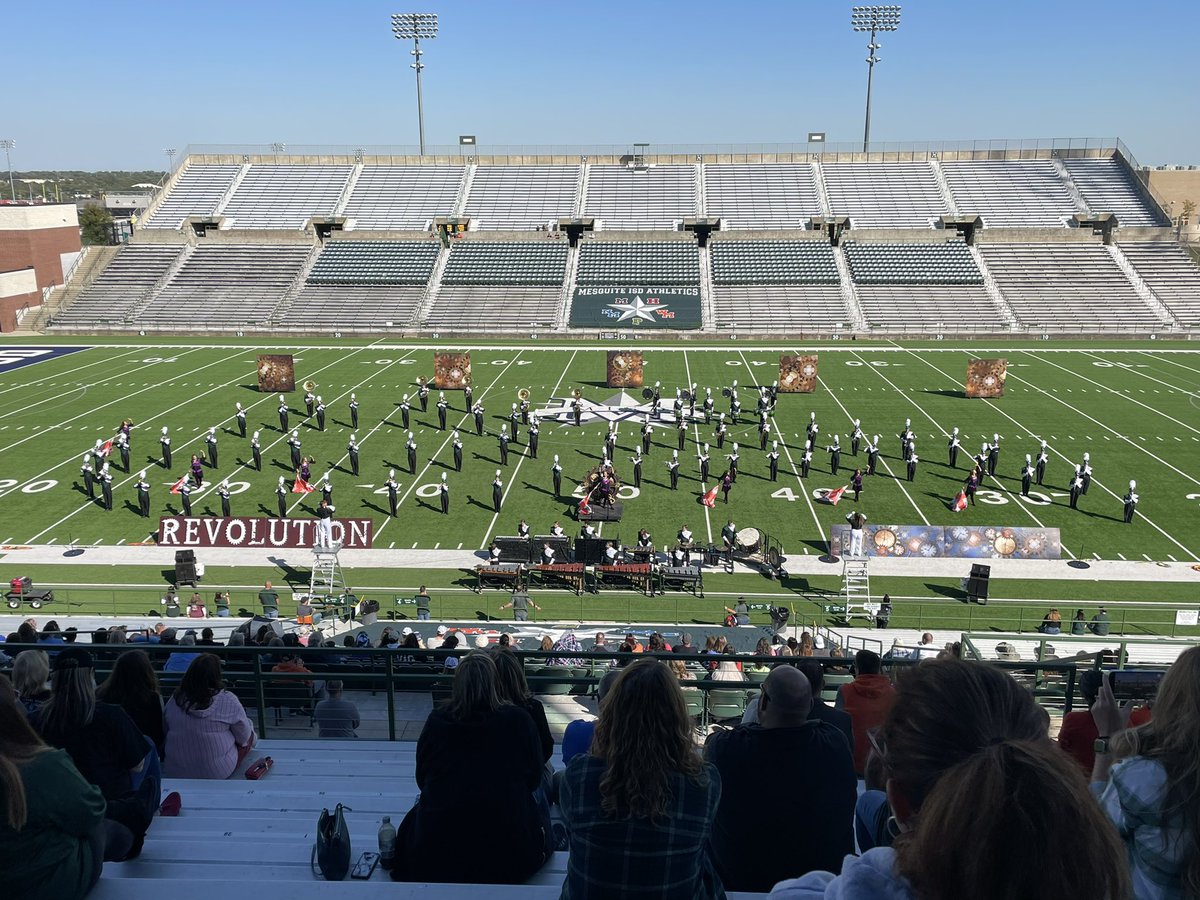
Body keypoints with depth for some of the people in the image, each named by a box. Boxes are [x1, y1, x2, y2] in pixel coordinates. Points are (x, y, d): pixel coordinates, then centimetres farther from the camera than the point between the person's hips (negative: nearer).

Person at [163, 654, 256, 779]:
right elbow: (244, 737, -8)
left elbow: (164, 731, 9)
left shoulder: (174, 700, -5)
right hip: (219, 773, -5)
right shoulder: (227, 701, -17)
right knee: (250, 732, 21)